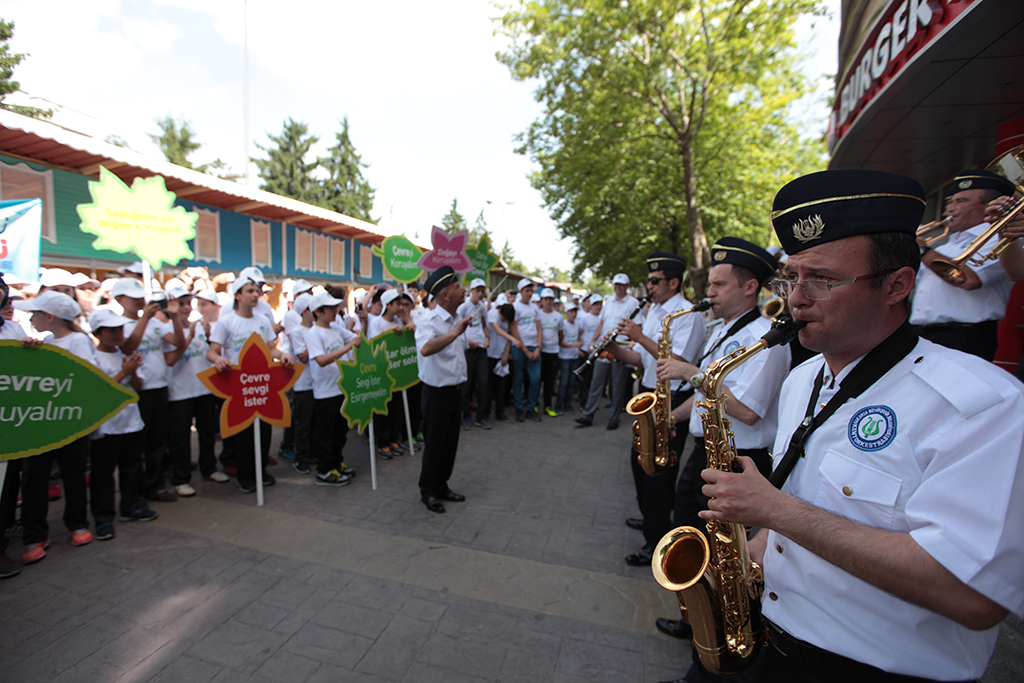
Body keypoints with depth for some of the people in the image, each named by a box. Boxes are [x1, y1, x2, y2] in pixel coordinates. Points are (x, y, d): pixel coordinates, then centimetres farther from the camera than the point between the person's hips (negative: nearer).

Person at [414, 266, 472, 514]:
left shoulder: (456, 321, 10)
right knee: (434, 444, 4)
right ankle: (427, 491, 22)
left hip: (454, 389, 8)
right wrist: (455, 332, -39)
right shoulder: (430, 320, -18)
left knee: (450, 442, 16)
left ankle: (441, 486, 32)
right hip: (437, 391, -8)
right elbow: (425, 349, -39)